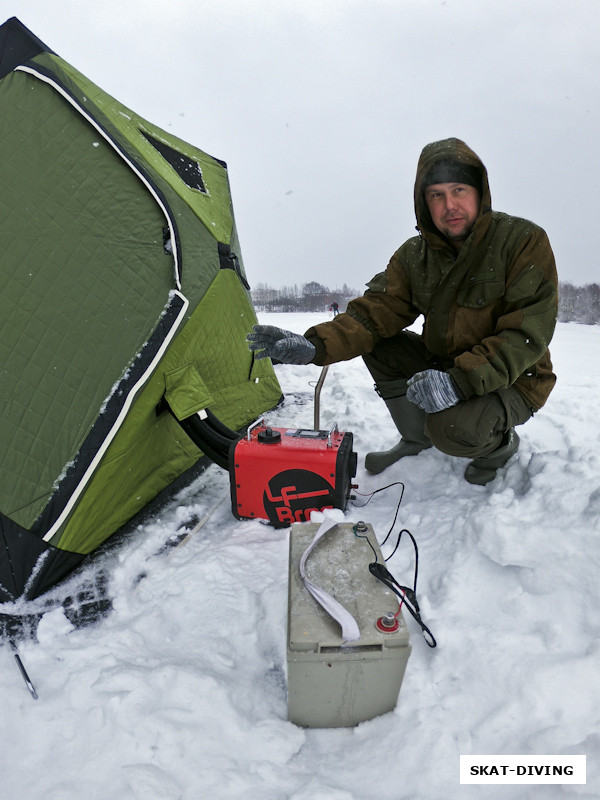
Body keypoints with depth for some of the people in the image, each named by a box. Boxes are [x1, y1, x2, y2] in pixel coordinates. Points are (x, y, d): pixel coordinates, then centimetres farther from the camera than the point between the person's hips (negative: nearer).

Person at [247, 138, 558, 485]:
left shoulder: (524, 241, -18)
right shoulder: (414, 255, -3)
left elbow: (528, 333, -25)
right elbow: (375, 312, -10)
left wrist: (460, 381, -37)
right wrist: (315, 346, -29)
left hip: (513, 383, -5)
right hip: (445, 368, 6)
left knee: (451, 426, -34)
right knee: (376, 343, -11)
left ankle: (501, 441, 4)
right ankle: (416, 439, 7)